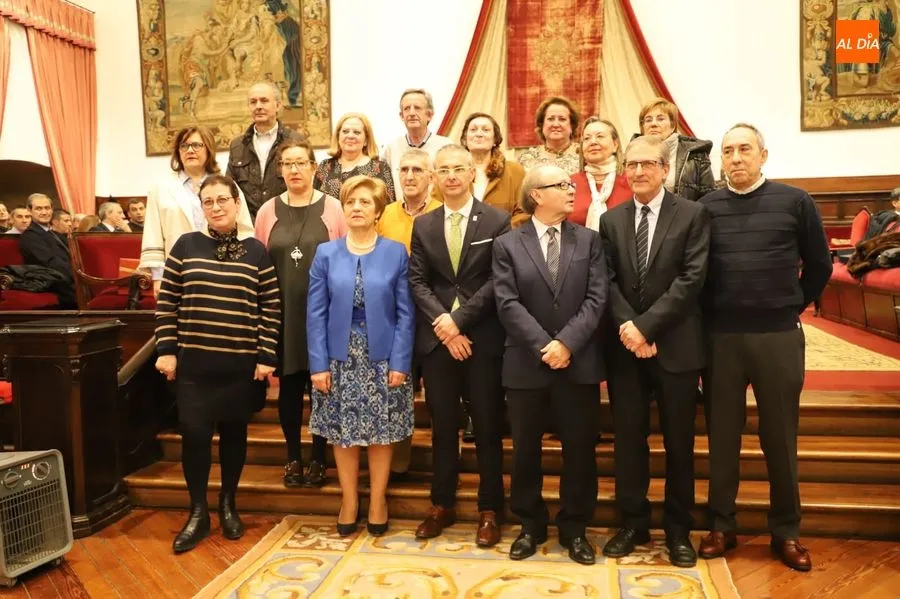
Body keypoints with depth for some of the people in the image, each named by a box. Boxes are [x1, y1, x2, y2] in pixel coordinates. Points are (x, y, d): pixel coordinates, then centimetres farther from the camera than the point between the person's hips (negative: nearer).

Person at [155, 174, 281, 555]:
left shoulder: (255, 251, 1)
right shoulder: (186, 245, 3)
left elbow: (271, 307, 0)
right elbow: (166, 302, 5)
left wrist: (266, 356, -5)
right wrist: (166, 350, -1)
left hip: (241, 365, 0)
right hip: (193, 363, 0)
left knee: (233, 433, 10)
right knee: (194, 434, -2)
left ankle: (228, 505, 30)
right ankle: (198, 512, 17)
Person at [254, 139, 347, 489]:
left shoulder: (333, 208, -1)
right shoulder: (268, 211, 6)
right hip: (283, 314, 2)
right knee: (288, 385, 10)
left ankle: (319, 459, 21)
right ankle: (293, 458, 25)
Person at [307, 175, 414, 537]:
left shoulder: (396, 253, -1)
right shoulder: (326, 254, 1)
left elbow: (405, 313, -3)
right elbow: (315, 313, 0)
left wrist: (400, 362, -10)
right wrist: (318, 364, -6)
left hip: (382, 357, -1)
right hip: (341, 357, 1)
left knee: (381, 432, 8)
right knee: (343, 433, 10)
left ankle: (377, 501, 26)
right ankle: (349, 501, 27)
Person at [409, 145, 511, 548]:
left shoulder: (497, 221, 0)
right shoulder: (423, 225, 10)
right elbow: (417, 282, 3)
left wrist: (458, 319, -14)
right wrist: (442, 325, -11)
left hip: (483, 337, -3)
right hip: (436, 338, 3)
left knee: (487, 427, 6)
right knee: (442, 426, 12)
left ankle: (489, 511, 19)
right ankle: (442, 505, 26)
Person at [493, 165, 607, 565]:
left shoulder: (589, 240, 6)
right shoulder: (507, 245, 1)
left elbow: (596, 298, -3)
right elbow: (508, 304, -8)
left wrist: (566, 342, -15)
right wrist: (543, 346, -17)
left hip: (579, 363, 1)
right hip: (526, 364, -1)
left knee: (579, 450, 9)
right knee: (525, 451, 10)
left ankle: (574, 528, 27)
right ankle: (531, 526, 28)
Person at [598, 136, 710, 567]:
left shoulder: (693, 215, -1)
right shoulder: (611, 220, 9)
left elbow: (691, 278, -11)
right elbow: (607, 282, 2)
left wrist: (646, 325, -17)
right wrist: (628, 327, -13)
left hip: (675, 345, -2)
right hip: (625, 346, 3)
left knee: (679, 443, 8)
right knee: (628, 439, 9)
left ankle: (678, 530, 24)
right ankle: (633, 523, 25)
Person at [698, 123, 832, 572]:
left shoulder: (794, 202, 0)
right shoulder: (705, 208, 2)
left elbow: (819, 264, 8)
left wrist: (795, 306, 7)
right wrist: (708, 312, 4)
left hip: (779, 335, 0)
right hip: (720, 336, 1)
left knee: (780, 436, 9)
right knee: (722, 435, 9)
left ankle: (786, 532, 24)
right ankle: (721, 526, 22)